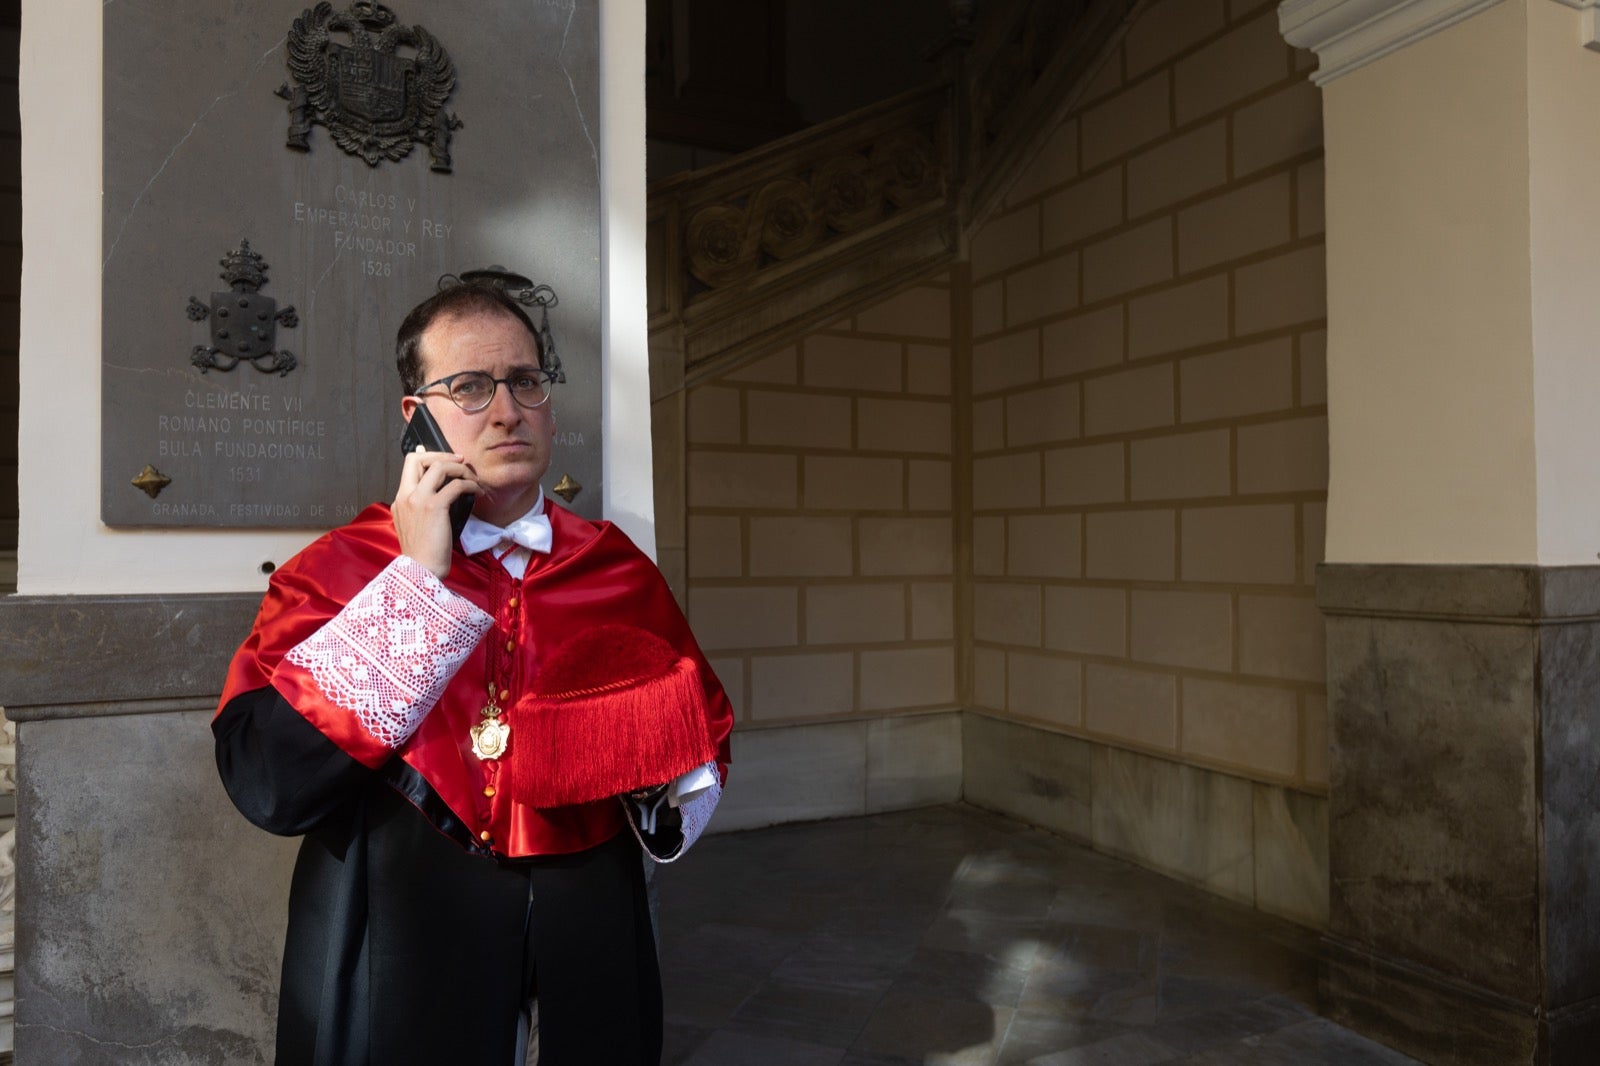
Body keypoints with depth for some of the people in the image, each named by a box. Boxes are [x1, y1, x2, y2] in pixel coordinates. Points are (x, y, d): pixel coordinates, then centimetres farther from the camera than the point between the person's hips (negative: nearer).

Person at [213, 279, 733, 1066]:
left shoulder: (619, 569, 1)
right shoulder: (332, 572, -7)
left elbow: (705, 731, 10)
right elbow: (265, 784, -20)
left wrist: (665, 789, -13)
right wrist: (416, 577, -20)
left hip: (587, 954, 3)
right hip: (401, 964, -3)